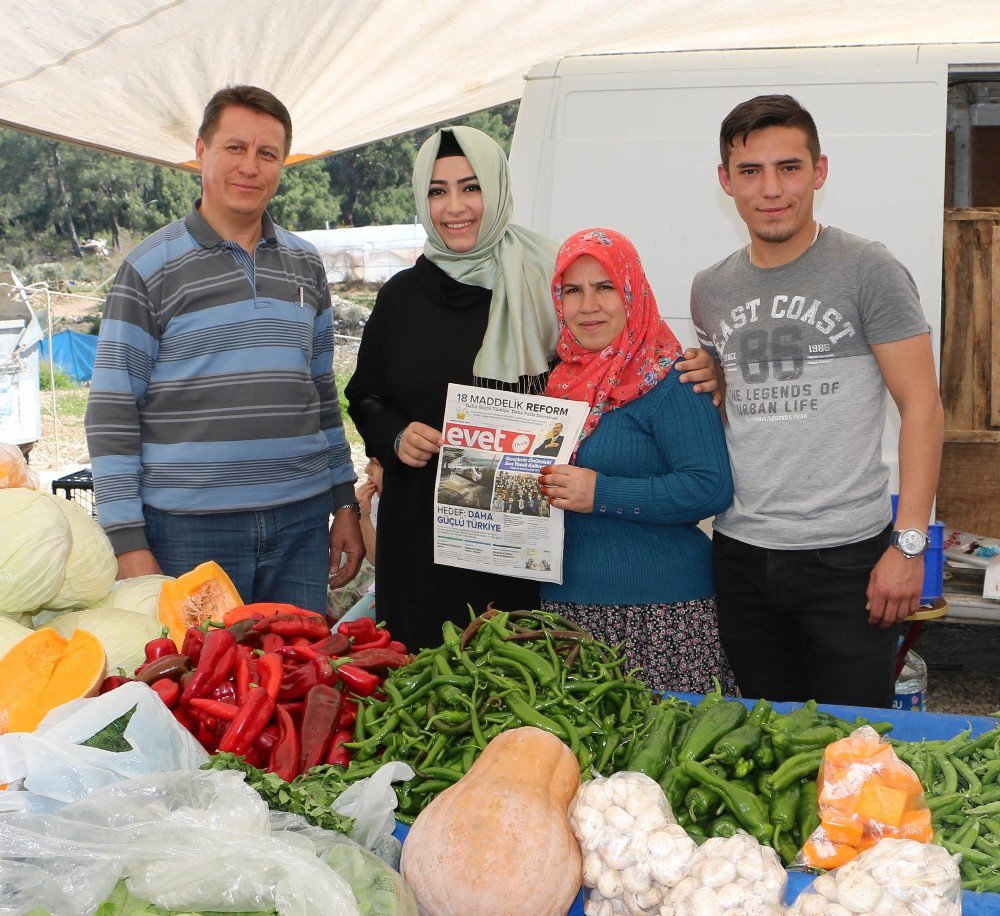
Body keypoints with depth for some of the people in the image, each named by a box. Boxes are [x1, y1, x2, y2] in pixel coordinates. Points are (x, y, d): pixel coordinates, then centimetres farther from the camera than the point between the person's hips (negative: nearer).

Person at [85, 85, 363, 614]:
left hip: (300, 521, 4)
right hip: (189, 530, -4)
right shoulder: (150, 268, -3)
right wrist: (128, 542, -10)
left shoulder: (305, 265, 12)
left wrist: (344, 502, 14)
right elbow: (111, 412, -4)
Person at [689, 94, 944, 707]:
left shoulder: (866, 270, -6)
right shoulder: (710, 290, 10)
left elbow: (922, 407, -8)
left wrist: (909, 542, -14)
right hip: (740, 555, 5)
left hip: (846, 555, -5)